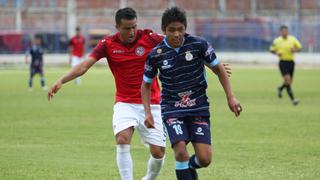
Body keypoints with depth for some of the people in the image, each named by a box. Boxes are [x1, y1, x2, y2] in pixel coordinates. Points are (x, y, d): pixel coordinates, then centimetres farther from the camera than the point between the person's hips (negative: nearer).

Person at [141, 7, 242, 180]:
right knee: (181, 151, -22)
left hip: (199, 108, 1)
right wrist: (148, 112, -2)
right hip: (172, 109, -1)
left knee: (204, 159, -7)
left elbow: (218, 69, 5)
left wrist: (230, 97, -1)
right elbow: (146, 84, 9)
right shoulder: (155, 55, -7)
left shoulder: (199, 45, -9)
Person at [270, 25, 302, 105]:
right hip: (282, 62, -4)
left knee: (290, 81, 11)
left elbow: (299, 47, 8)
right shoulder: (276, 41, -4)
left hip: (291, 62, 4)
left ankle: (280, 88, 44)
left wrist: (295, 50, -13)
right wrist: (276, 53, -13)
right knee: (287, 80, -17)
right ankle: (292, 99, -15)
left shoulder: (292, 39, 1)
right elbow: (271, 50, 8)